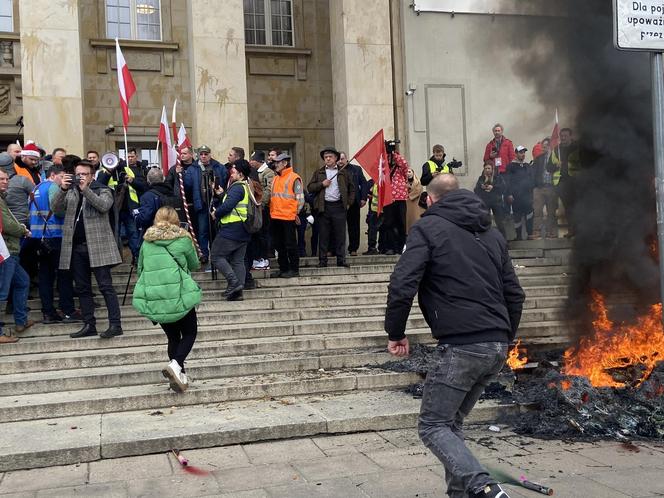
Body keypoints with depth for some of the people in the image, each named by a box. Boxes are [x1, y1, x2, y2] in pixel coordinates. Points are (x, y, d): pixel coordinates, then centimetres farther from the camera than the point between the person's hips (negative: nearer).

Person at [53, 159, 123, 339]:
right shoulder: (70, 192, 18)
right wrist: (62, 189, -10)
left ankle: (115, 325, -8)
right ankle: (89, 325, 14)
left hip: (97, 245, -5)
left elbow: (104, 206, -15)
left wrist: (86, 189, -19)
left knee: (106, 286, -7)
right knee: (82, 288, 8)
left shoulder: (102, 190, 5)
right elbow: (56, 209, 4)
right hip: (76, 247, 5)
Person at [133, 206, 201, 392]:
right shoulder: (183, 240, 1)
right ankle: (175, 365, -13)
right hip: (178, 295, -4)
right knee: (190, 333, 10)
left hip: (151, 298, 4)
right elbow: (194, 265, 15)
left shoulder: (146, 242, 10)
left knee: (172, 336, 17)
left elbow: (140, 269, 19)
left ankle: (180, 377, 14)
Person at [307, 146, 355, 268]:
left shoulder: (344, 172, 11)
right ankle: (322, 260, 7)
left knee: (340, 234, 0)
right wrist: (322, 184, -7)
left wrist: (349, 202, 4)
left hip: (339, 206, 0)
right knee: (323, 235, 2)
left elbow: (351, 188, 14)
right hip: (323, 207, 1)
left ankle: (341, 259, 6)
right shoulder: (318, 173, 12)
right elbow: (310, 188, 6)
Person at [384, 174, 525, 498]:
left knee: (433, 426, 0)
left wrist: (396, 332, 0)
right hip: (497, 348, 7)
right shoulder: (492, 234, 20)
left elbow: (402, 285, -12)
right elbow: (514, 295, 21)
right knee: (452, 423, 19)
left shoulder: (428, 227, 0)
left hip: (459, 346, -7)